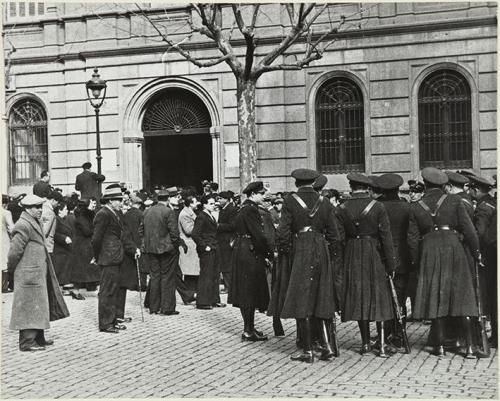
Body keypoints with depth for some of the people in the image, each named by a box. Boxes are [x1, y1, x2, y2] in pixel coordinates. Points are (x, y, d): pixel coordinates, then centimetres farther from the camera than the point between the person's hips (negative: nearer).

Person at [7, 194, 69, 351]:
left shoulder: (35, 223, 16)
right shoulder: (23, 226, -17)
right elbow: (15, 250, -18)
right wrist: (11, 268, -7)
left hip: (39, 273, 10)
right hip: (29, 274, -10)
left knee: (39, 306, 16)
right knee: (29, 306, -5)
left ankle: (38, 338, 25)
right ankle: (27, 342, 0)